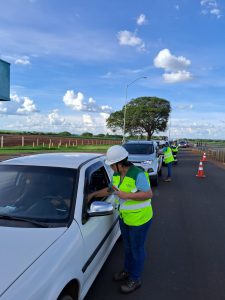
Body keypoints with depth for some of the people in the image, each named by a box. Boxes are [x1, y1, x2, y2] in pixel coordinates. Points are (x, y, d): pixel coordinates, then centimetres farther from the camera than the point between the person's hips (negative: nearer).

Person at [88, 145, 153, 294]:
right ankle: (128, 270, 47)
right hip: (124, 217, 7)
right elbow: (110, 189, 13)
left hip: (140, 219, -7)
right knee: (127, 246, 24)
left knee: (137, 249, 10)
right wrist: (94, 194, 10)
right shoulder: (117, 174, -3)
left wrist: (126, 195, -29)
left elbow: (149, 194, -26)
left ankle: (135, 280, 30)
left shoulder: (138, 174, -26)